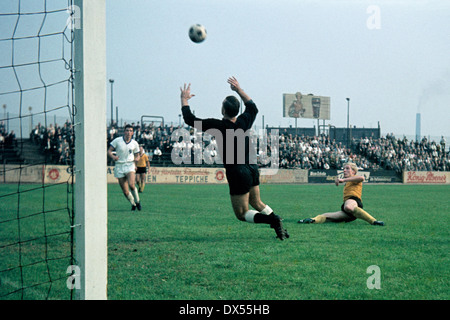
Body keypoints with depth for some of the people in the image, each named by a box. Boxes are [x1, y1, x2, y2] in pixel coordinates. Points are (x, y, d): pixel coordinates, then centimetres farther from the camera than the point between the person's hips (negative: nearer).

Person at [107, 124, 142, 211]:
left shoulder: (134, 143, 4)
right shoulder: (117, 140, -2)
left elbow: (137, 155, 17)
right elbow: (109, 151, -1)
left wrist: (136, 159, -7)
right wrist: (113, 157, -22)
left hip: (130, 165, 0)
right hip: (119, 166, 0)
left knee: (131, 185, -26)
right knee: (125, 192, -2)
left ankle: (137, 201, -2)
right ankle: (133, 204, 25)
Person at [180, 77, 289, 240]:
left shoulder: (218, 126, -16)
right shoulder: (243, 122, -1)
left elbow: (189, 119, -8)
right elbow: (252, 107, 24)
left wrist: (184, 99, 7)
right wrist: (239, 90, 30)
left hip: (238, 174, -6)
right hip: (252, 168, 6)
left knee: (241, 213, 3)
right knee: (257, 203, 24)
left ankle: (273, 220, -16)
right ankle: (279, 227, 13)